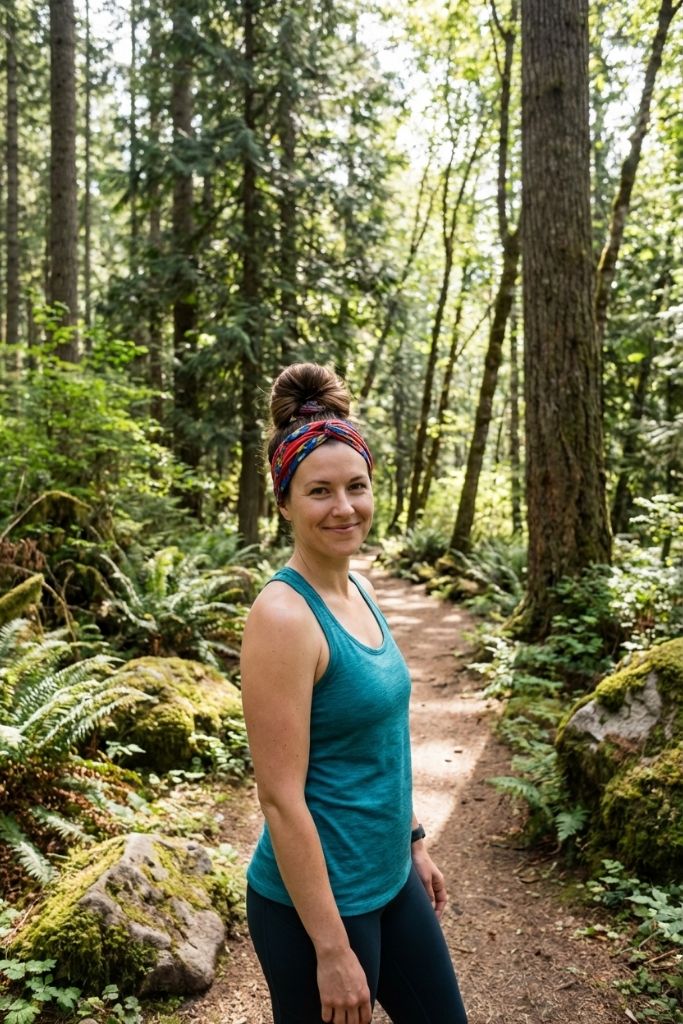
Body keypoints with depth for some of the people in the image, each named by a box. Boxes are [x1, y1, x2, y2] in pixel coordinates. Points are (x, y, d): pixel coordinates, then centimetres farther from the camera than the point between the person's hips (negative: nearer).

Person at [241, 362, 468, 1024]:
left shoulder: (358, 590, 1)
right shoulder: (283, 615, -23)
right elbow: (280, 797, -23)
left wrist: (414, 842, 16)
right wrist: (332, 949, -19)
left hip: (391, 877, 8)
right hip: (316, 897, -8)